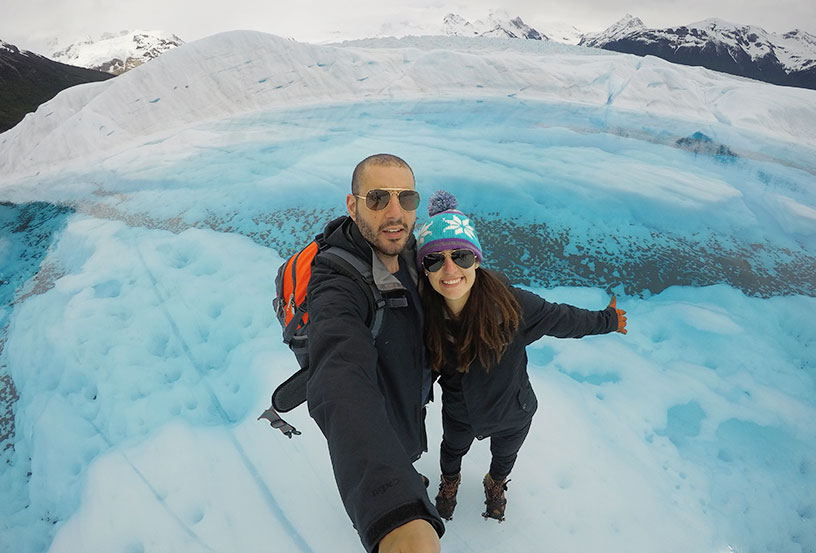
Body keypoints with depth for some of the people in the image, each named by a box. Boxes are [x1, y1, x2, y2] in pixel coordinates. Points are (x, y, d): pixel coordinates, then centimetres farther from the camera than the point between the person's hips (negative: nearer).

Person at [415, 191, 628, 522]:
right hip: (459, 414, 1)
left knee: (504, 456, 33)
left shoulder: (510, 305, -37)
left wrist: (607, 321, -5)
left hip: (512, 414, 0)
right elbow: (429, 363, -9)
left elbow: (562, 320, -19)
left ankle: (496, 484, 69)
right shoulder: (425, 314, -29)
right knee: (453, 449, 33)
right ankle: (449, 481, 69)